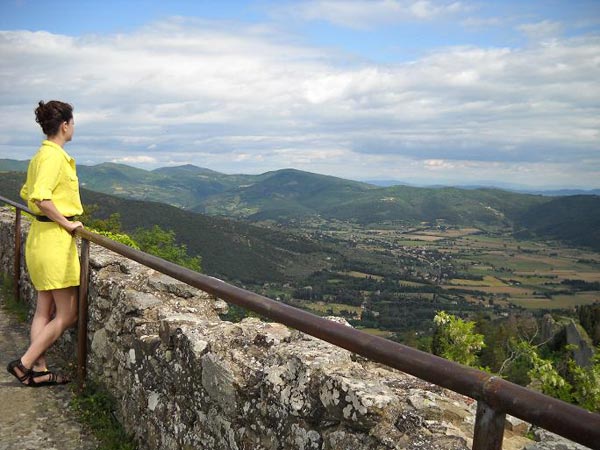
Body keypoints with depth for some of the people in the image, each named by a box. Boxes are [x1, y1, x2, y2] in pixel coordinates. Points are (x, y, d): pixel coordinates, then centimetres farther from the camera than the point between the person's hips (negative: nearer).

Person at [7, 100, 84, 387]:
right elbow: (40, 197, -27)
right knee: (68, 314, -1)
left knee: (45, 309, 13)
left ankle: (39, 371, 17)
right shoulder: (54, 155, -16)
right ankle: (24, 364, 3)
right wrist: (66, 223, -17)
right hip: (55, 238, -10)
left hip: (41, 236, 10)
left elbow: (26, 193, 23)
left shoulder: (42, 154, 14)